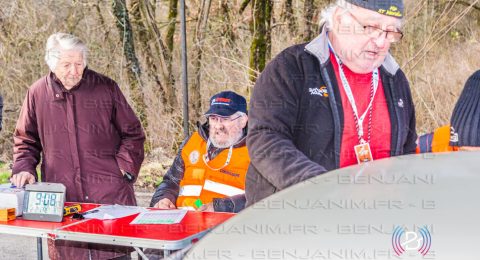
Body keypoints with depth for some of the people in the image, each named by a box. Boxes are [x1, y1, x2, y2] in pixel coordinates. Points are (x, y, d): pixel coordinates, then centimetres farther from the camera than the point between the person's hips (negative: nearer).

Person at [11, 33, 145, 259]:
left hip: (110, 195, -1)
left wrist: (126, 168, -2)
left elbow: (132, 134, 9)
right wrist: (23, 168, 1)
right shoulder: (37, 93, 6)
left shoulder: (106, 88, 2)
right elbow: (25, 140, 18)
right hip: (61, 197, 1)